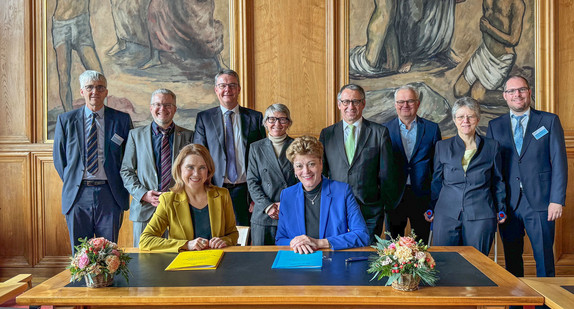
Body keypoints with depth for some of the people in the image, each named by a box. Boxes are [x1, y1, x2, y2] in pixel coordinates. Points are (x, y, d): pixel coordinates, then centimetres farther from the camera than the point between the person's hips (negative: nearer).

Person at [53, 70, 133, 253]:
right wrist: (71, 183, 5)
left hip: (110, 195, -1)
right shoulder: (66, 120, 7)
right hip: (78, 195, 1)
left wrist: (120, 186, 2)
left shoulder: (122, 120, 4)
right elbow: (59, 158, 12)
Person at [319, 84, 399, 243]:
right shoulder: (327, 134, 8)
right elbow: (321, 172, 11)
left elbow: (387, 174, 4)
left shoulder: (380, 132, 2)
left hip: (370, 212, -1)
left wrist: (388, 205, 4)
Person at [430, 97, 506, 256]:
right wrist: (430, 208, 12)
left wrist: (501, 209, 10)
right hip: (447, 214, 1)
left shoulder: (492, 146, 8)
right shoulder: (442, 146, 10)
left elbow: (497, 181, 14)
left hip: (480, 216, 0)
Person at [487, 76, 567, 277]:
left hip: (540, 203, -2)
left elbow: (559, 162, 0)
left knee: (544, 258, 2)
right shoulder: (495, 126, 10)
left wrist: (557, 200, -8)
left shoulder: (549, 121, 5)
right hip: (507, 205, 2)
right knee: (511, 260, 10)